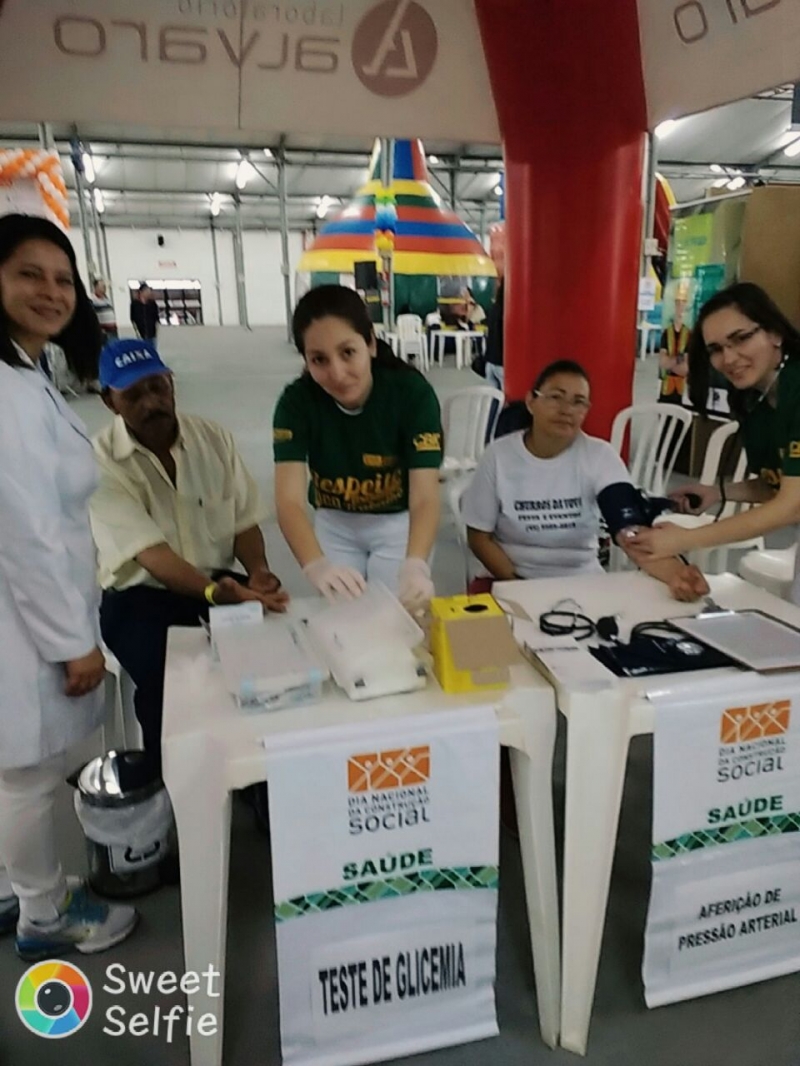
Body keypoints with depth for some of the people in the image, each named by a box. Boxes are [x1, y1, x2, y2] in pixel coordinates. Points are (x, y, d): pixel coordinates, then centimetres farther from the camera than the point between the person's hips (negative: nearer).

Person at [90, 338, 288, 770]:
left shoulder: (213, 437, -1)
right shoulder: (99, 462, -14)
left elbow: (244, 521, 1)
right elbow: (151, 553, -24)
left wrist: (258, 572, -20)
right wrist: (212, 591, -40)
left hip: (223, 580, 4)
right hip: (142, 594, -3)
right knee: (167, 678, -30)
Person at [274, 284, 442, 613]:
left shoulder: (413, 392, -26)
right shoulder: (296, 401, -22)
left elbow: (425, 498, -33)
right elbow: (289, 501, -32)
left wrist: (414, 566, -53)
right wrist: (317, 566, -52)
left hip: (398, 523, -1)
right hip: (334, 524, 2)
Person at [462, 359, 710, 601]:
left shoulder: (599, 456, -9)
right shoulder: (499, 455, -10)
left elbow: (630, 529, -23)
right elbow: (479, 537, -2)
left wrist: (673, 572, -42)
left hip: (583, 580, 1)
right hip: (517, 581, -1)